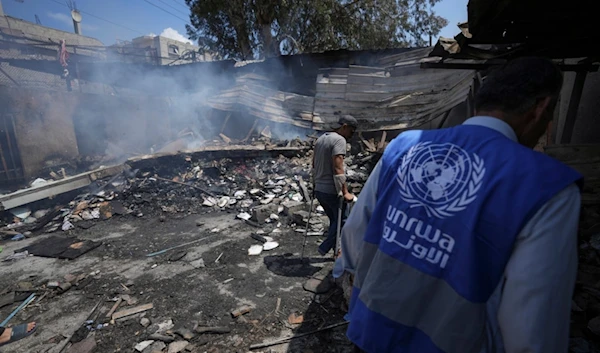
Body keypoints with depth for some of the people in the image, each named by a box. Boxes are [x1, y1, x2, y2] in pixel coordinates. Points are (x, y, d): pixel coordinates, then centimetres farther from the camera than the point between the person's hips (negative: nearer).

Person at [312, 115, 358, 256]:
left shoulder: (321, 138, 13)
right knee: (341, 221, 9)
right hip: (332, 191, -9)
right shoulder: (339, 140, -14)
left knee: (334, 220, 20)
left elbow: (314, 165, 18)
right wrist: (345, 192, -20)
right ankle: (325, 247, 10)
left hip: (319, 190, 9)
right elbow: (338, 168, -23)